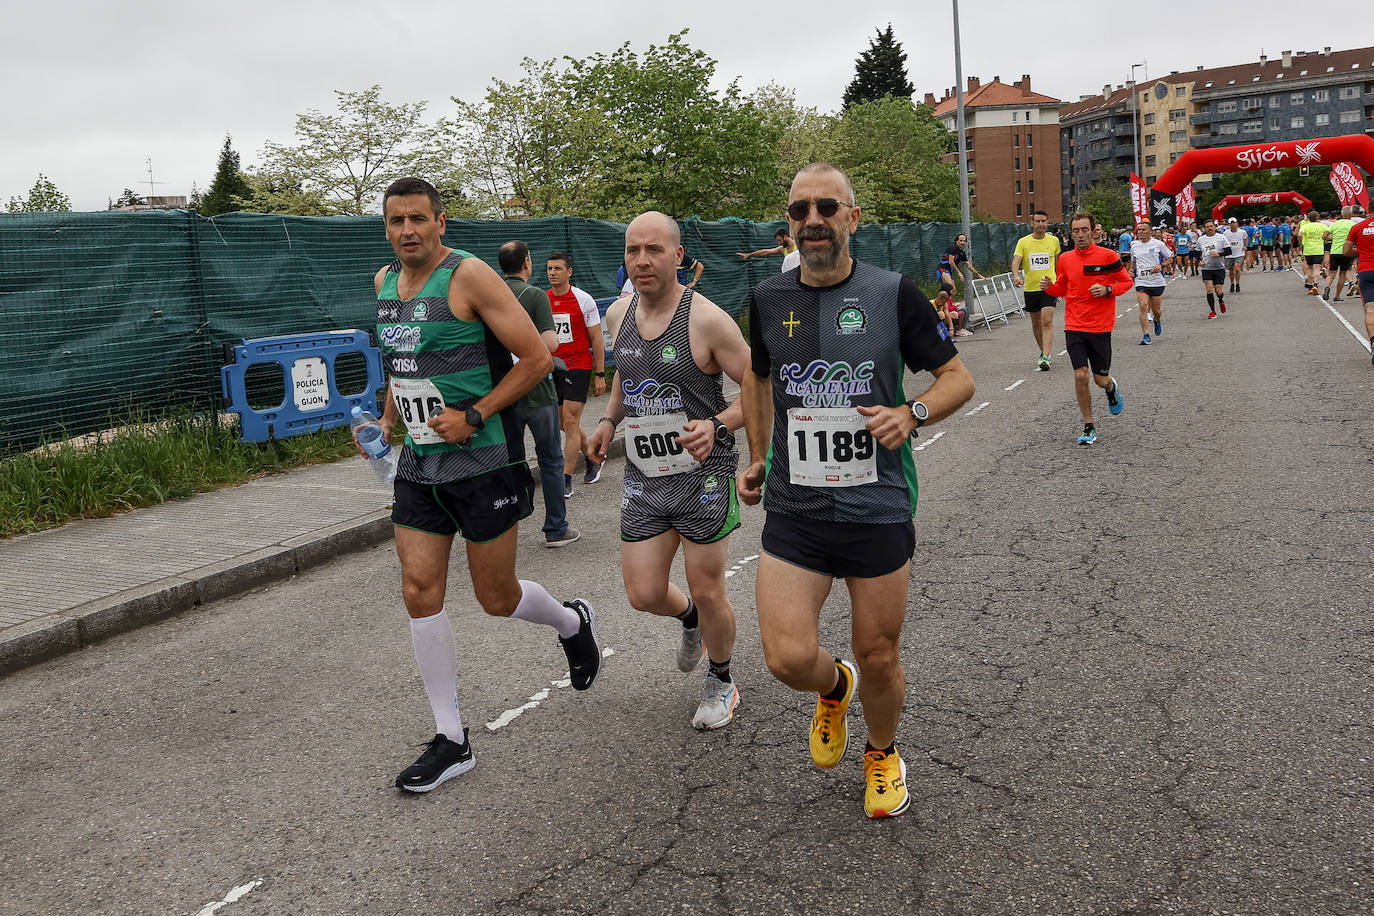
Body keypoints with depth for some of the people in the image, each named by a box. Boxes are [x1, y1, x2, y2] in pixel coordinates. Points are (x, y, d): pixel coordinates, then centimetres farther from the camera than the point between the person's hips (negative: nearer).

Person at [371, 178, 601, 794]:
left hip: (482, 461, -6)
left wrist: (473, 416, -18)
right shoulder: (384, 282, 10)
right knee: (419, 592, 0)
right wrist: (389, 416, 18)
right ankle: (451, 741, 12)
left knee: (497, 598, 4)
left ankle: (571, 622, 39)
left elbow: (538, 358, -15)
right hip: (419, 462, 6)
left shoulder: (469, 275, -13)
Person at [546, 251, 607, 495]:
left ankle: (565, 480, -5)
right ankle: (593, 459, 35)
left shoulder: (583, 300, -7)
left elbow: (596, 340, -5)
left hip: (579, 366, -5)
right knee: (565, 423, 11)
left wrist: (599, 375, -7)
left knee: (570, 422, -10)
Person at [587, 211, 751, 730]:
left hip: (702, 475, -5)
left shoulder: (707, 319, -15)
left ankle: (721, 682, 31)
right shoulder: (619, 313, 4)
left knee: (708, 593, 4)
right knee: (643, 595, 5)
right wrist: (610, 419, 11)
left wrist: (716, 425, -27)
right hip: (642, 477, 5)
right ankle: (688, 617, 41)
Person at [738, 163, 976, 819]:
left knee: (879, 657, 10)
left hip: (878, 511, -1)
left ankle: (882, 753, 42)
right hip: (792, 511, 2)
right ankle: (833, 689, 29)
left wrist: (912, 414, -17)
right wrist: (758, 458, 20)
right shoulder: (768, 298, 3)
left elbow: (958, 379, 2)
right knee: (788, 657, -10)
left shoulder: (892, 293, -5)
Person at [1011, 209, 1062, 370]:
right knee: (1036, 323, 12)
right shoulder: (1023, 242, -1)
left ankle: (1045, 357, -20)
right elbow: (1015, 261, -13)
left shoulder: (1054, 240, 4)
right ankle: (1044, 352, 32)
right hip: (1030, 288, 2)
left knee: (1047, 320, -16)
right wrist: (1016, 276, -32)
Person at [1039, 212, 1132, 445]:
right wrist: (1049, 287, -5)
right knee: (1080, 376, -7)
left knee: (1100, 379, 4)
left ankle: (1111, 388, 44)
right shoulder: (1065, 259, 4)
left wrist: (1107, 290, -15)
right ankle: (1088, 427, 8)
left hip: (1100, 328, -2)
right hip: (1074, 327, 2)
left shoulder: (1108, 256, -5)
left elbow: (1127, 282, 4)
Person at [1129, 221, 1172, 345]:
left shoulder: (1158, 244, -2)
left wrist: (1161, 266, -12)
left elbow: (1170, 259, 6)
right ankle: (1146, 336, -13)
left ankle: (1157, 321, 45)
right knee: (1143, 306, -16)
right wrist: (1132, 270, 6)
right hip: (1141, 282, 1)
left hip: (1157, 282, -1)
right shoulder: (1134, 246, 7)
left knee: (1156, 310, 8)